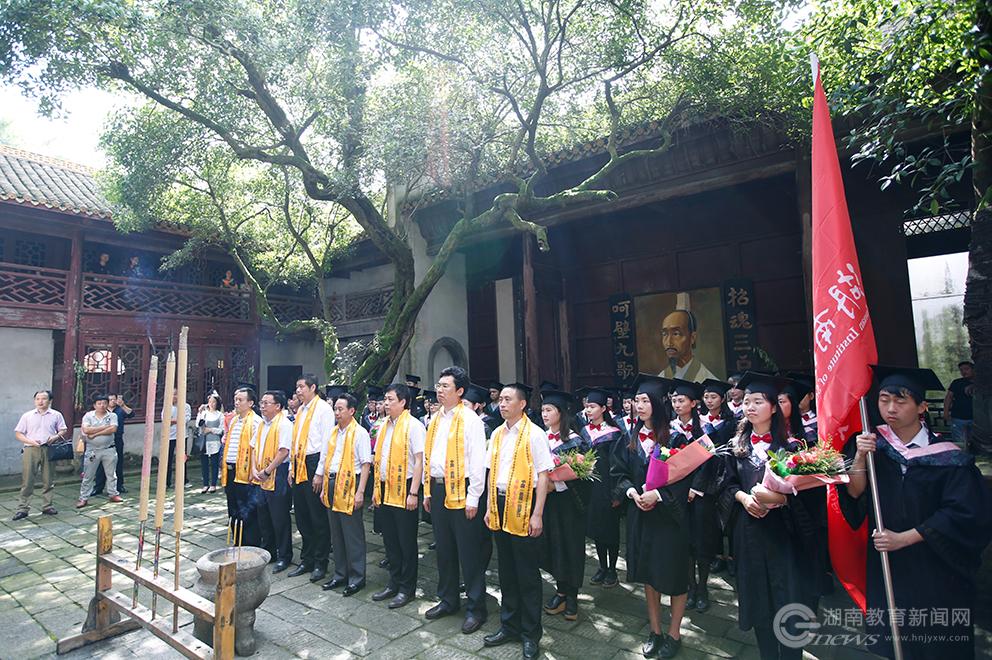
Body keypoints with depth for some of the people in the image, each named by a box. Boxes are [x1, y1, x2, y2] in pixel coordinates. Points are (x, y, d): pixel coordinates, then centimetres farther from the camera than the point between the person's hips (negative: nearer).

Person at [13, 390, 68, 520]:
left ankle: (47, 506, 15)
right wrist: (30, 441, -10)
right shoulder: (27, 416, 8)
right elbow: (18, 434, 7)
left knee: (48, 480, 6)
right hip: (30, 450, -1)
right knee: (27, 480, -3)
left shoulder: (56, 415, 8)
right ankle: (22, 508, 4)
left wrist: (55, 437, -10)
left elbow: (63, 430, 11)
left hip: (49, 450, 1)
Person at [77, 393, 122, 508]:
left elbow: (113, 429, -16)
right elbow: (86, 430, -17)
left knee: (111, 474, 10)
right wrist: (104, 427, -16)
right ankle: (83, 498, 15)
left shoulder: (112, 416, 0)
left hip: (108, 450, 1)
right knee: (88, 476, 6)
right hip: (92, 450, -1)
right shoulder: (88, 416, -2)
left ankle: (113, 494, 22)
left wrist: (95, 433, -17)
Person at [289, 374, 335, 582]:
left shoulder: (323, 409, -9)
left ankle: (320, 563, 12)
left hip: (314, 464, -8)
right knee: (302, 516, 14)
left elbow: (327, 442, -14)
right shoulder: (300, 410, 15)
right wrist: (292, 467, 16)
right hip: (300, 465, 8)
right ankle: (307, 560, 26)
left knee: (318, 518, 1)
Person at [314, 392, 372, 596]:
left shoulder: (360, 433, -9)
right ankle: (340, 574, 27)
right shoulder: (333, 433, 12)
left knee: (353, 533, 0)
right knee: (336, 532, 15)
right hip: (332, 483, 7)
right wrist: (324, 487, 14)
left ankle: (357, 577, 12)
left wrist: (360, 492, -17)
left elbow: (366, 464, -13)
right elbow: (325, 461, 18)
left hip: (349, 484, -7)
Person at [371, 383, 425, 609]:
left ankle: (407, 588, 18)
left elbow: (419, 461, -14)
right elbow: (378, 460, 16)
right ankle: (394, 583, 30)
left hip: (404, 489, -7)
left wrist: (413, 493, -17)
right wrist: (376, 489, 13)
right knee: (389, 539, 16)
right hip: (385, 489, 7)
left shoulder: (413, 426, -11)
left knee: (406, 541, 5)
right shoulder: (384, 426, 11)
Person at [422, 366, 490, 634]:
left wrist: (473, 499, -15)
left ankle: (475, 609, 16)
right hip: (437, 490, 7)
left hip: (460, 492, -7)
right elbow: (428, 457, 15)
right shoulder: (435, 420, 11)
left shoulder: (470, 420, -12)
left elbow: (478, 462, -14)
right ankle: (448, 600, 34)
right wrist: (427, 492, 13)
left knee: (469, 553, 3)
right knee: (444, 549, 18)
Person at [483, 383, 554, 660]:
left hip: (524, 506, -6)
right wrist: (490, 507, 11)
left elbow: (543, 476, -11)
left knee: (527, 572, 6)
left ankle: (530, 633, 22)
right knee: (506, 569, 17)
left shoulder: (534, 434, -10)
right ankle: (509, 625, 32)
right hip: (500, 506, 6)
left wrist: (537, 514, -14)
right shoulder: (497, 434, 7)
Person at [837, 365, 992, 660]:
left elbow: (964, 513, -13)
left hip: (935, 568, -2)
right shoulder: (872, 445, -3)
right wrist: (860, 457, -24)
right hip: (885, 565, 2)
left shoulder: (946, 456, -11)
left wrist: (903, 538, -16)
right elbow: (855, 494, -8)